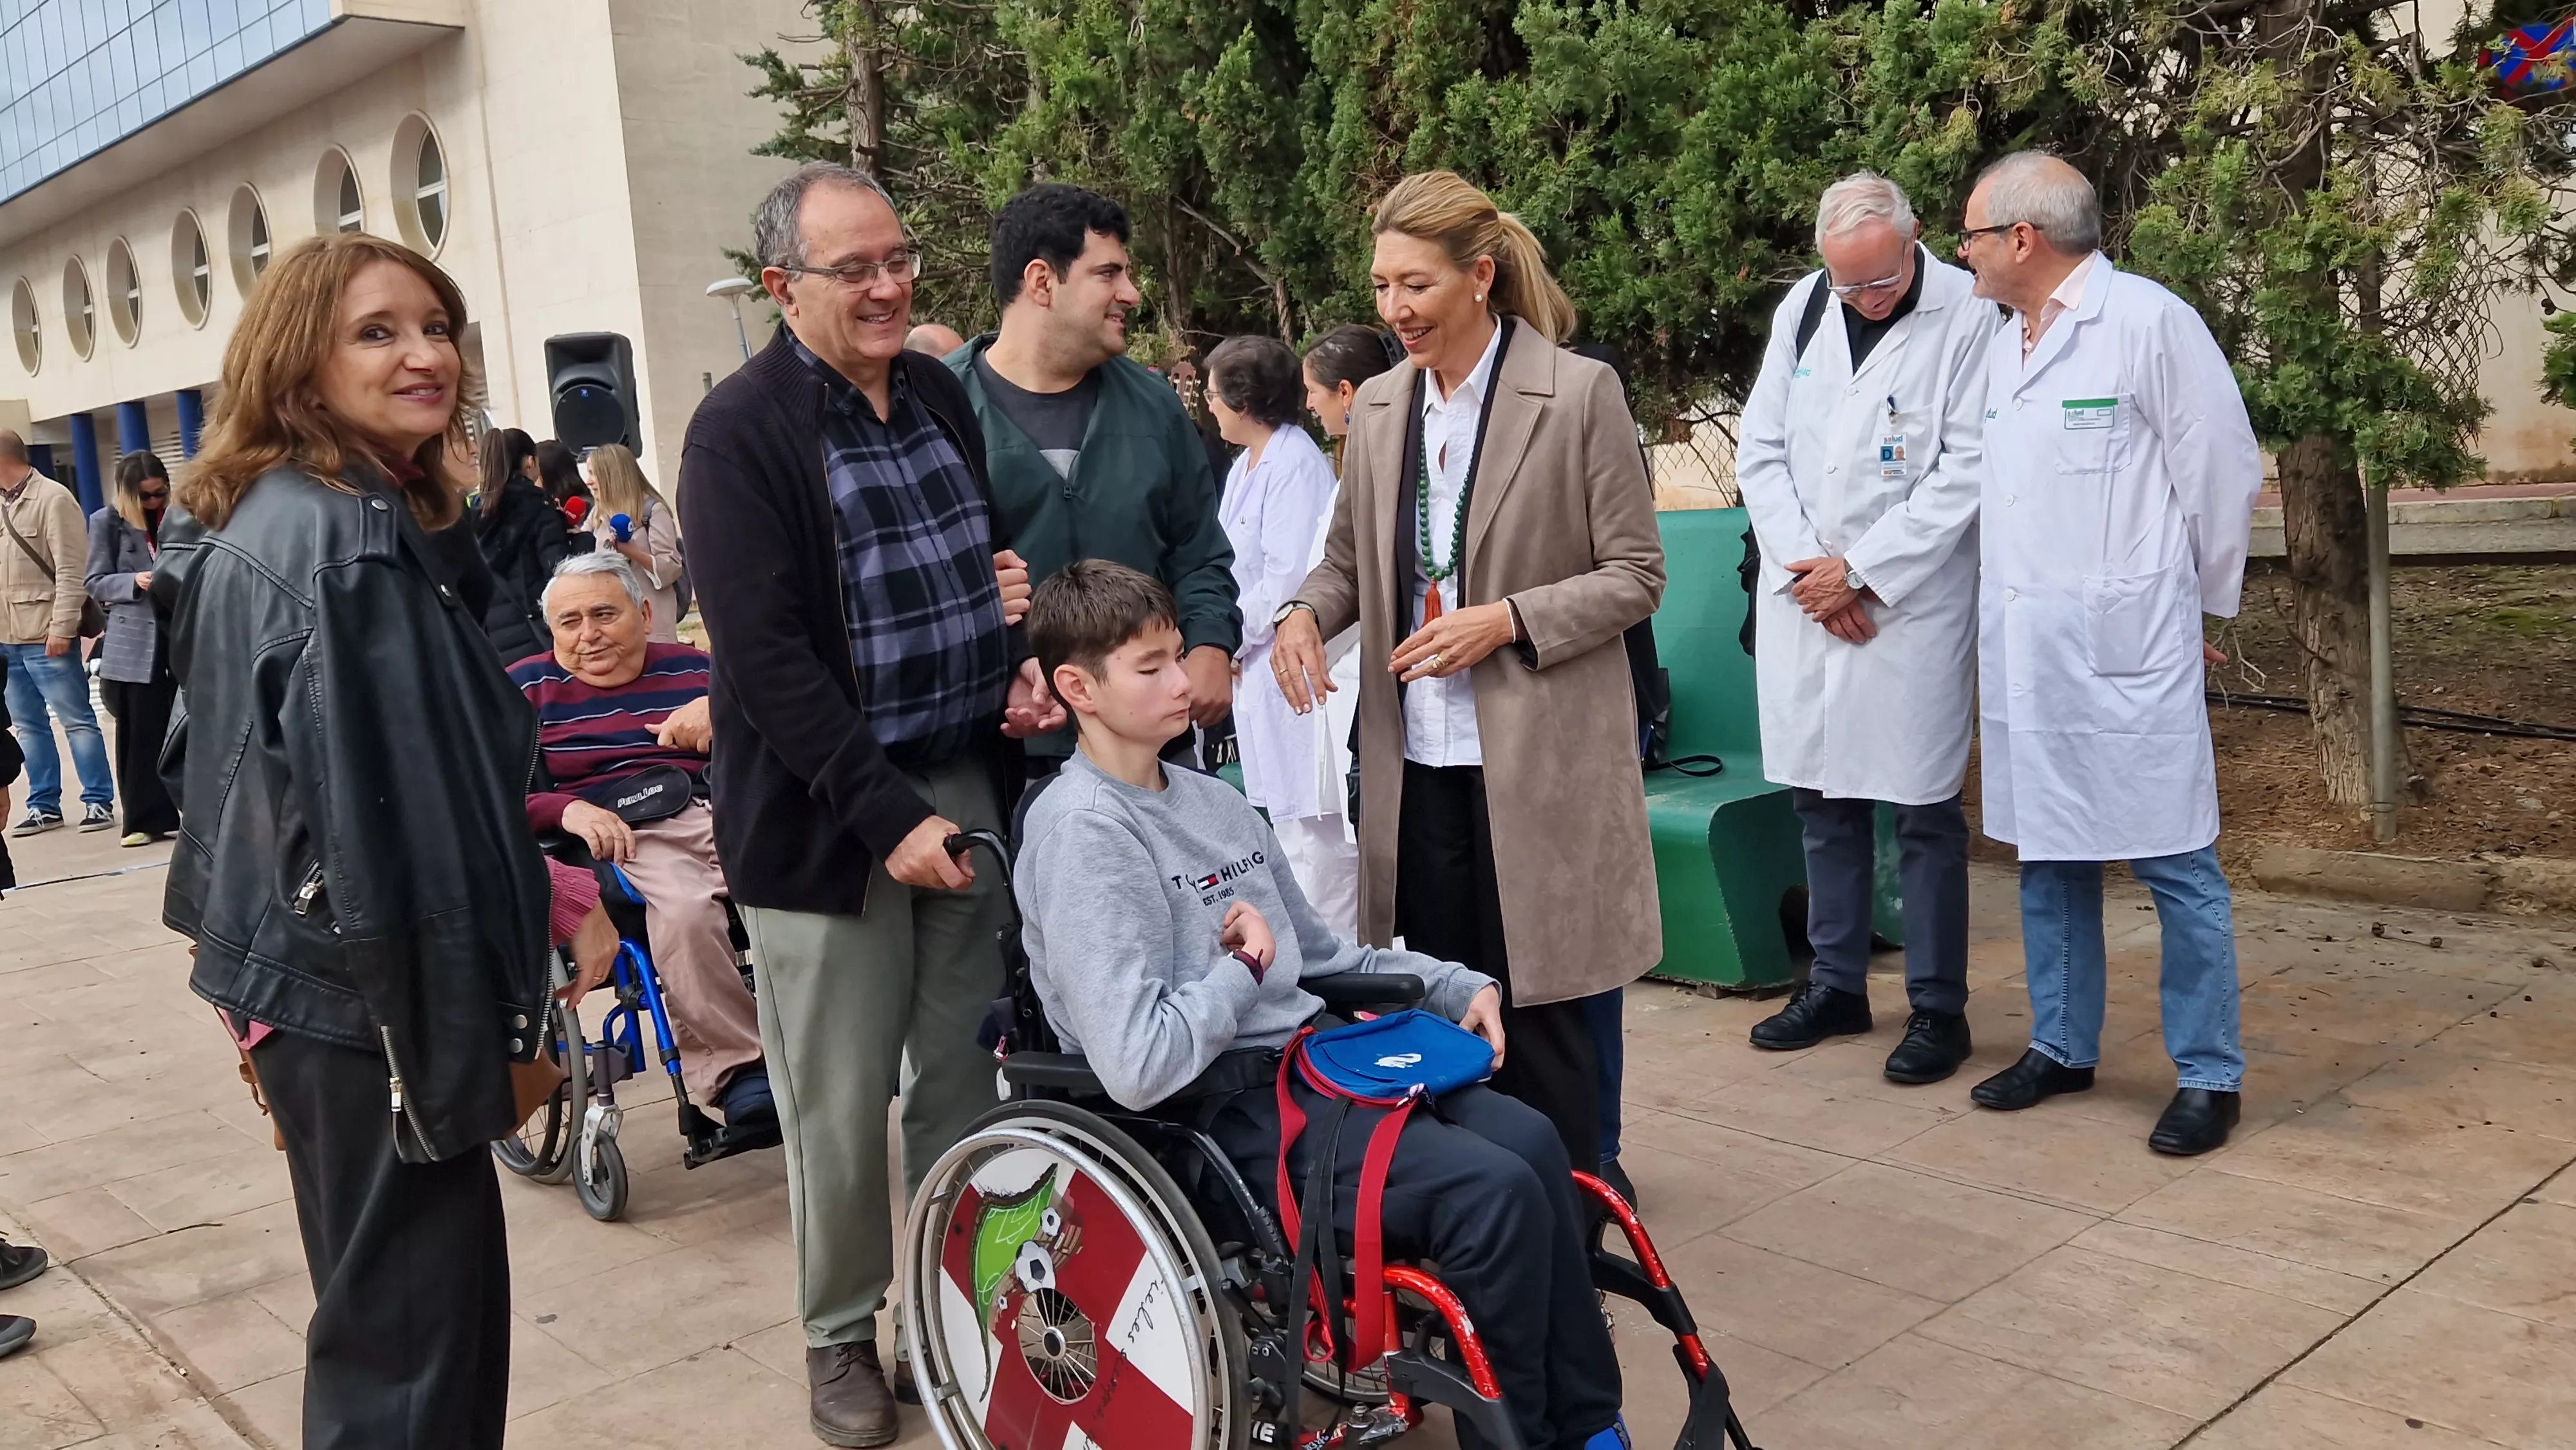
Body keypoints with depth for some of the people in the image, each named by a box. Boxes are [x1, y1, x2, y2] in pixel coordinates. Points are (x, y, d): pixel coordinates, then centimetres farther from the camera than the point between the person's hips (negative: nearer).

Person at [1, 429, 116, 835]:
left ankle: (99, 801, 5)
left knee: (77, 720, 0)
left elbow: (71, 571, -12)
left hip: (46, 638, -7)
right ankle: (44, 805, 16)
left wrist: (61, 628, -17)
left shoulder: (52, 498, -8)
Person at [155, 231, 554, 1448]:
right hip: (377, 999, -10)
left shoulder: (269, 520, 12)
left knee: (391, 1306, 21)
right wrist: (463, 1042, -18)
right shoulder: (349, 540, -20)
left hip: (308, 978, 10)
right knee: (415, 1321, 1)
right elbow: (383, 822, -24)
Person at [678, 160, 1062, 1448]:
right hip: (827, 810, -5)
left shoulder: (944, 397, 9)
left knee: (964, 1075, 14)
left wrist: (1025, 660, 1)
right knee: (840, 1104, 5)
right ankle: (841, 1333, 26)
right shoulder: (740, 433, -11)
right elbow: (765, 656, -17)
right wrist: (888, 815, -20)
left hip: (969, 783, 5)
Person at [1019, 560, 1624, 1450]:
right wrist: (1241, 970, -11)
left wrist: (1456, 987, 9)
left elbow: (1319, 955, 21)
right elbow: (1135, 1067, -26)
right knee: (1494, 1191, -19)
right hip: (1219, 1115, -8)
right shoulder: (1083, 832, -16)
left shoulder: (1215, 803, 12)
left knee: (1529, 1139, -7)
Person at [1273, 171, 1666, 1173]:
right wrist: (1304, 613, -2)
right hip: (1417, 758, 5)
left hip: (1535, 761, -5)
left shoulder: (1579, 393, -6)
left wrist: (1507, 620, -17)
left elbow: (1636, 576, -4)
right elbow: (1348, 556, 19)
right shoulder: (1380, 407, 10)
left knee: (1539, 1018, 2)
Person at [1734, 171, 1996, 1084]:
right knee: (1822, 796, 12)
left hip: (1912, 600, -5)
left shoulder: (1968, 314, -8)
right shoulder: (1802, 308, 7)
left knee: (1921, 809, 0)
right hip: (1803, 594, 5)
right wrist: (1804, 564, -4)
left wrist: (1859, 571, -11)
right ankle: (1836, 984, 25)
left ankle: (1938, 1007, 12)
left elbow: (1967, 469, -11)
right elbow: (1760, 450, 7)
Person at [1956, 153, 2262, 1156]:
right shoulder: (2002, 346, 14)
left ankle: (2208, 1075, 12)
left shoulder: (2150, 321, -8)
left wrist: (2198, 604, 5)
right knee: (2047, 858, 15)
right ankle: (2062, 1046, 28)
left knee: (2175, 865, 0)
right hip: (2021, 649, 7)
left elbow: (2223, 472, -4)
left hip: (2126, 649, -7)